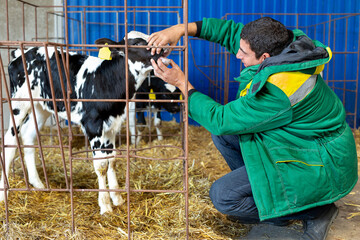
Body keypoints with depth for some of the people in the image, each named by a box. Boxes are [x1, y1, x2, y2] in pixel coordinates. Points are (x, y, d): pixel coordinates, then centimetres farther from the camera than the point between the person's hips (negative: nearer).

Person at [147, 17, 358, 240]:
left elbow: (221, 120, -24)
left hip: (318, 166, -9)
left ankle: (316, 211, -1)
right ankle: (262, 197, 16)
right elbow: (232, 30, 2)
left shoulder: (277, 91, -34)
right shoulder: (284, 47, -9)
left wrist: (182, 83, -17)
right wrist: (182, 28, -7)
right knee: (222, 134, 4)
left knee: (222, 195, -14)